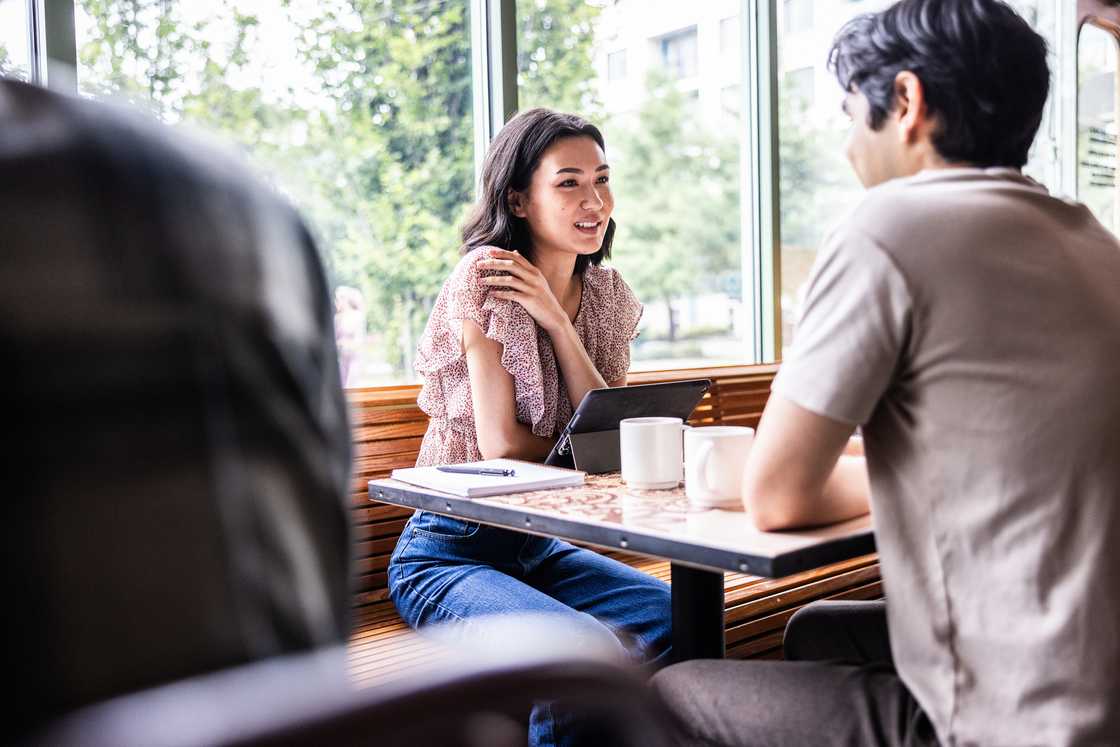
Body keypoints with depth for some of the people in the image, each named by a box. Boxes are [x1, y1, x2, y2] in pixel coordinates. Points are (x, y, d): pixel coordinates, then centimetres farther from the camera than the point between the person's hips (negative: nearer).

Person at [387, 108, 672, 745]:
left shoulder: (608, 294, 6)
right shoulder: (484, 279, -14)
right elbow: (502, 445, -18)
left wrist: (557, 323, -14)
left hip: (541, 547, 6)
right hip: (450, 550, -6)